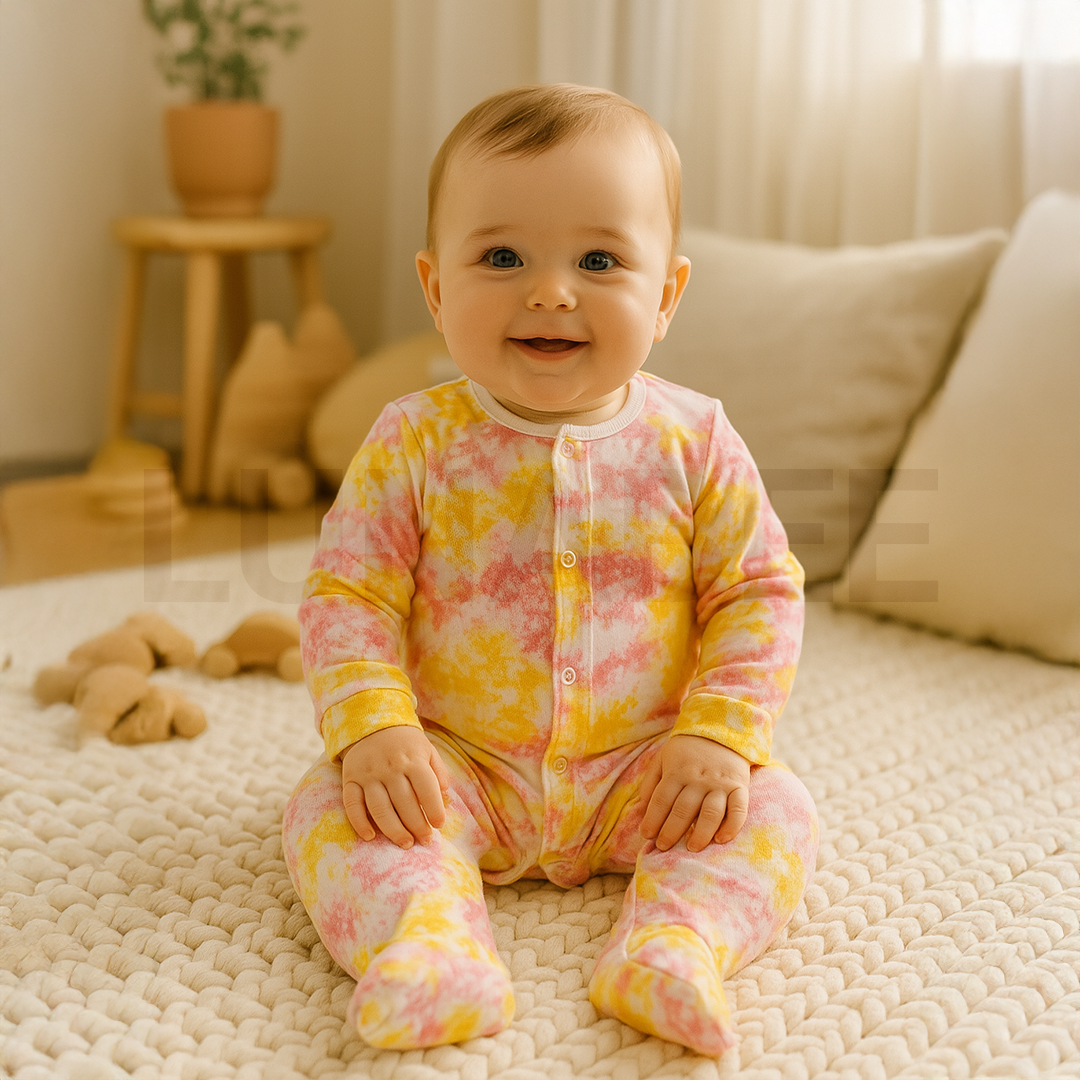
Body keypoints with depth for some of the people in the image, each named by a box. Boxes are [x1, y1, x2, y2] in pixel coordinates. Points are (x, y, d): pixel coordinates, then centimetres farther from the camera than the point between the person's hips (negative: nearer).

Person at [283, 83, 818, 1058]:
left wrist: (721, 734, -14)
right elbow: (347, 595, -7)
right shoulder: (414, 446, -9)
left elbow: (759, 592, -2)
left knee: (776, 811, -18)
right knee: (332, 806, -23)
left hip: (644, 775, 1)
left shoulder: (693, 443, -7)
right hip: (458, 770, 0)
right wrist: (374, 729, -23)